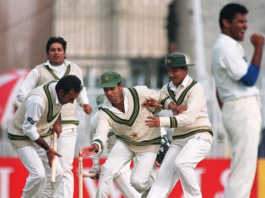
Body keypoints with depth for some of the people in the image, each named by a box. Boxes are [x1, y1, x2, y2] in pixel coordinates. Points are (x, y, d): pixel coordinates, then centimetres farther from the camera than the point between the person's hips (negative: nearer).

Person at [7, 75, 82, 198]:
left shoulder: (58, 88, -9)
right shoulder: (38, 100, -35)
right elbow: (28, 129, -26)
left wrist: (57, 122, 2)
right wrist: (48, 149, -20)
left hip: (41, 136, 8)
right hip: (22, 137, -8)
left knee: (57, 173, 2)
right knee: (38, 175, -21)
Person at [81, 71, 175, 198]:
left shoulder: (139, 93, -21)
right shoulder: (105, 113, -17)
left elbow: (161, 98, -6)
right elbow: (101, 133, -30)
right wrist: (95, 146, -53)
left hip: (149, 144, -2)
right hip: (125, 143, 2)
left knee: (137, 182, -11)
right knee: (107, 169, -18)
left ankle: (151, 184, 25)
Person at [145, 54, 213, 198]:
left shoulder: (195, 89, -11)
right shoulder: (167, 89, 13)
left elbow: (189, 117, -24)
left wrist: (162, 122, -37)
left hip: (199, 136, -6)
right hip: (178, 141, 6)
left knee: (181, 163, -30)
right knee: (164, 174, -8)